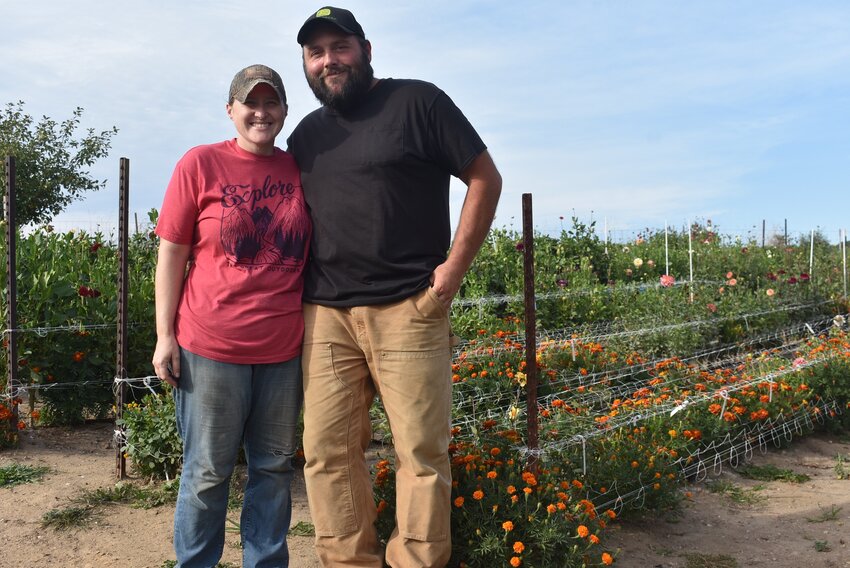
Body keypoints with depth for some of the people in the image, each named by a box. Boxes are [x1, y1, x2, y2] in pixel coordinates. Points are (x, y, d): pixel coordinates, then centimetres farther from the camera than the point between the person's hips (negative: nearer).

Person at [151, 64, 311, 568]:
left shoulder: (300, 169, 7)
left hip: (284, 350, 3)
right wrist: (165, 336, -4)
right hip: (212, 347, -3)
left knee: (275, 468, 13)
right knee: (208, 471, 8)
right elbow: (172, 254, 0)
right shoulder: (201, 164, -1)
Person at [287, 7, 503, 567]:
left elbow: (485, 179, 1)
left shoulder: (418, 102, 2)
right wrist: (298, 286, 12)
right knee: (329, 451, 5)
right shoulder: (307, 134, 18)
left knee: (421, 451, 0)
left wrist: (456, 263, -7)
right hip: (325, 315, 5)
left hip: (408, 309, -4)